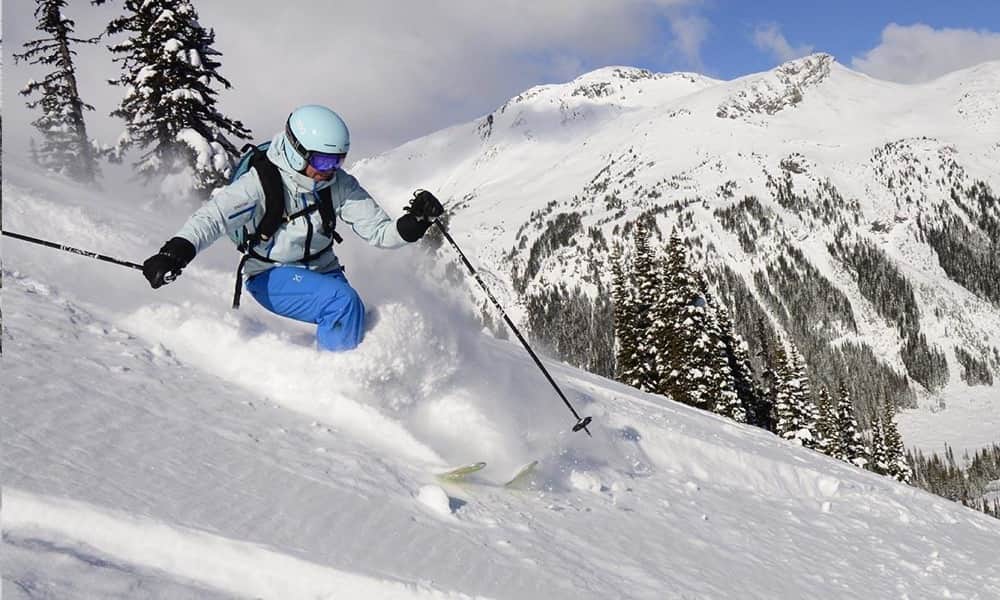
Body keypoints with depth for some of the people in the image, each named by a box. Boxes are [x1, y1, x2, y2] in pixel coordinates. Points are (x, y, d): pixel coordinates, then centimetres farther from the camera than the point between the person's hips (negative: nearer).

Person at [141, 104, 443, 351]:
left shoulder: (340, 185, -8)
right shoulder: (262, 181, -21)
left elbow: (379, 231, -8)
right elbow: (213, 216, -28)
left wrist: (414, 224, -27)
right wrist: (177, 250, -45)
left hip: (322, 271, 5)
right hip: (271, 277, -5)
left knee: (356, 326, -17)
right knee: (344, 303, -27)